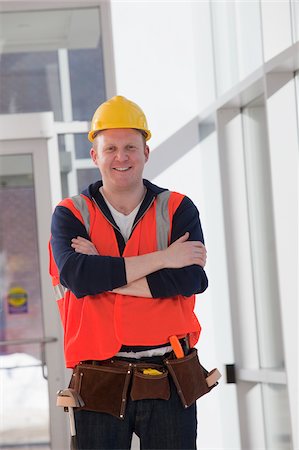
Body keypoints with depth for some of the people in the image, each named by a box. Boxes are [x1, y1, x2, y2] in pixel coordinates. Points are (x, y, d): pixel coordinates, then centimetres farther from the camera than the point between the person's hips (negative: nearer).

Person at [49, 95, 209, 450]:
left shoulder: (177, 210, 6)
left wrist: (105, 275, -13)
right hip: (99, 387, 0)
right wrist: (162, 258, -13)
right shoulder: (71, 215, 5)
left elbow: (191, 278, -11)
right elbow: (75, 275, -15)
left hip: (168, 382, 0)